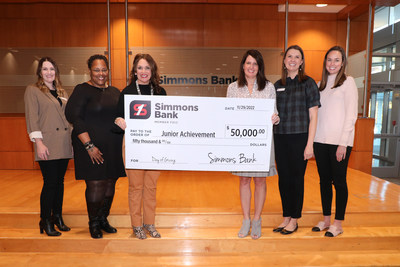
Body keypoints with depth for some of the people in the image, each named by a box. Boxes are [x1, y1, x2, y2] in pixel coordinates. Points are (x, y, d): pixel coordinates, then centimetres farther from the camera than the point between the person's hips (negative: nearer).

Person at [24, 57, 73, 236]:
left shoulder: (62, 92, 17)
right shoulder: (32, 90, 2)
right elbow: (31, 118, -6)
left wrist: (73, 139, 12)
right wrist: (39, 143, -14)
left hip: (64, 145, 5)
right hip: (47, 146, -5)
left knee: (60, 181, 11)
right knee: (50, 183, -2)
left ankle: (57, 217, 25)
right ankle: (46, 222, 14)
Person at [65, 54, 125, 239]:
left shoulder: (115, 92, 14)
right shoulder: (82, 90, -3)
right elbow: (74, 118, -11)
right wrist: (89, 146, -17)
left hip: (113, 148, 6)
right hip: (92, 147, -5)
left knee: (110, 183, 10)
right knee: (95, 185, -2)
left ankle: (103, 219, 28)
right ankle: (93, 224, 19)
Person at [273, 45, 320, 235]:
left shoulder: (308, 83, -1)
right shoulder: (277, 85, 11)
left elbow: (313, 116, -5)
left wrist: (310, 144, -10)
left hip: (299, 138, -4)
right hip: (280, 138, 4)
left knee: (296, 178, 5)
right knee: (283, 178, 10)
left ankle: (294, 220, 22)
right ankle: (286, 217, 26)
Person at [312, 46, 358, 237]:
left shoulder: (348, 82, 0)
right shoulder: (321, 85, 16)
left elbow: (351, 115, -7)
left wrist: (343, 143, -14)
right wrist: (312, 140, 5)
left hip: (339, 141, -5)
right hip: (320, 140, 5)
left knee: (339, 181, 3)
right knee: (324, 180, 11)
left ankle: (338, 223, 16)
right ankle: (326, 219, 23)